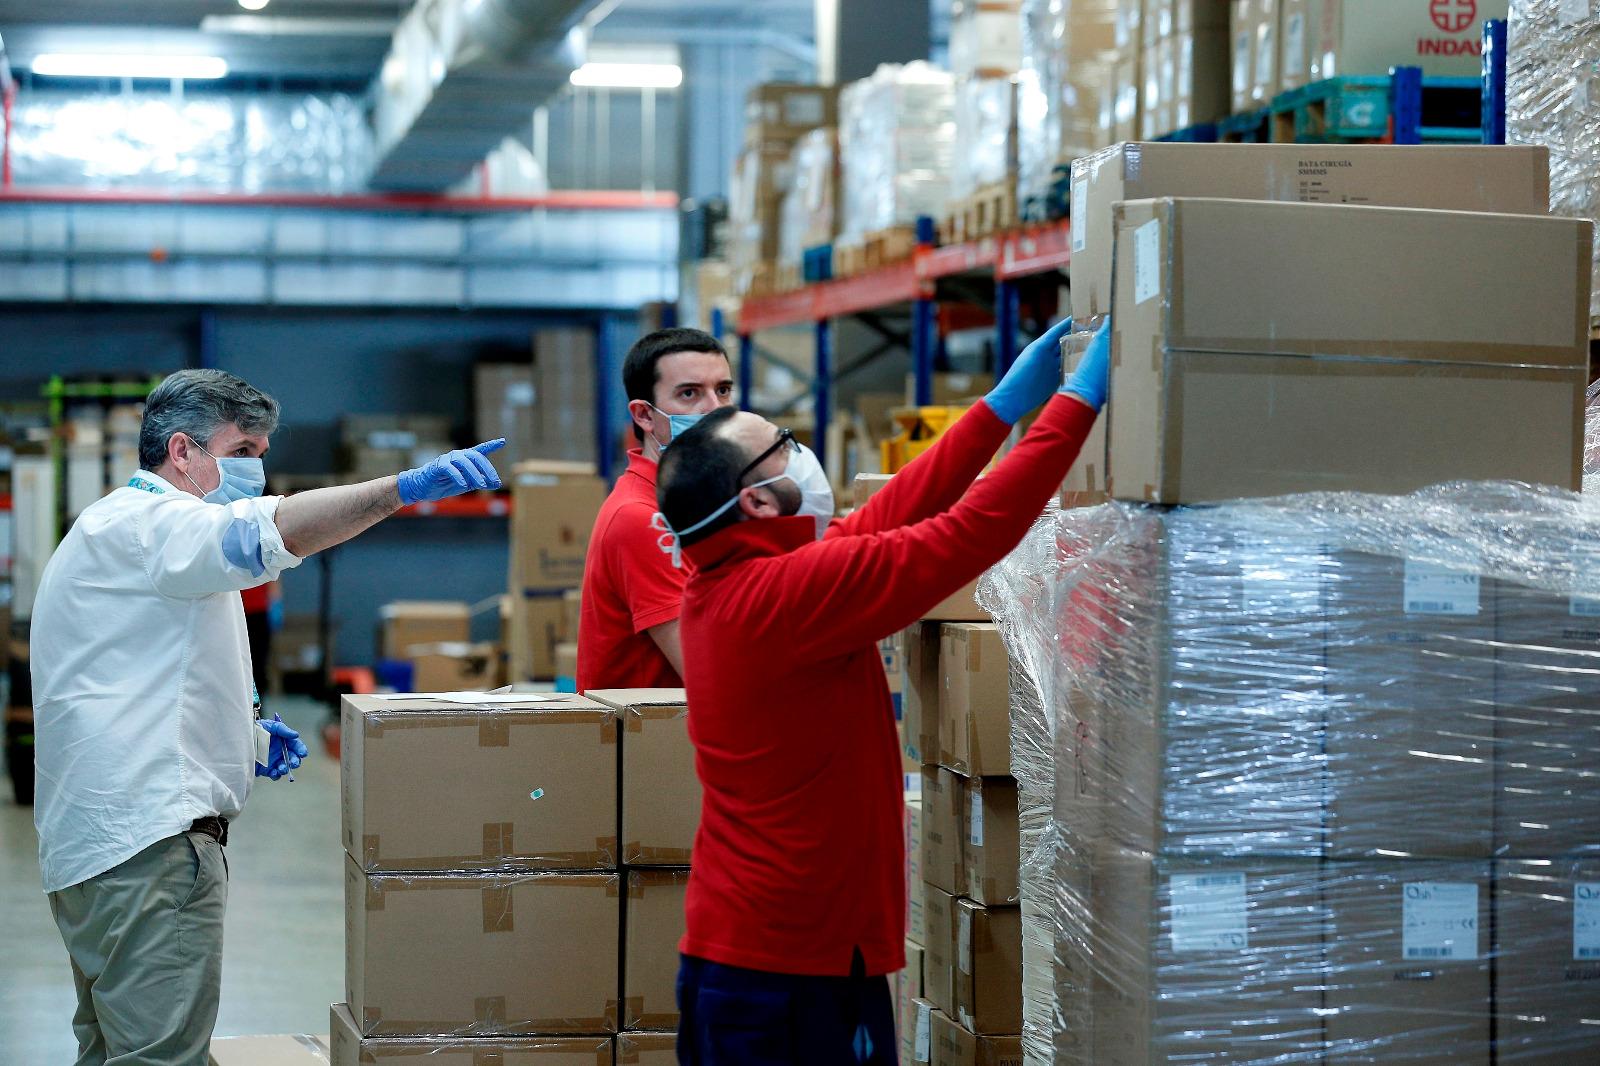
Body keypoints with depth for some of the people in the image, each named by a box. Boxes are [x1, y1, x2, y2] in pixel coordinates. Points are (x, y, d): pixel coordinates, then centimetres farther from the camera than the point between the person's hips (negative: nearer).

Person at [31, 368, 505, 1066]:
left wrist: (240, 739, 18)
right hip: (147, 841, -12)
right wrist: (404, 487, -42)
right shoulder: (140, 523, -11)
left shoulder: (119, 531, 25)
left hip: (103, 844, 12)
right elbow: (268, 533, -32)